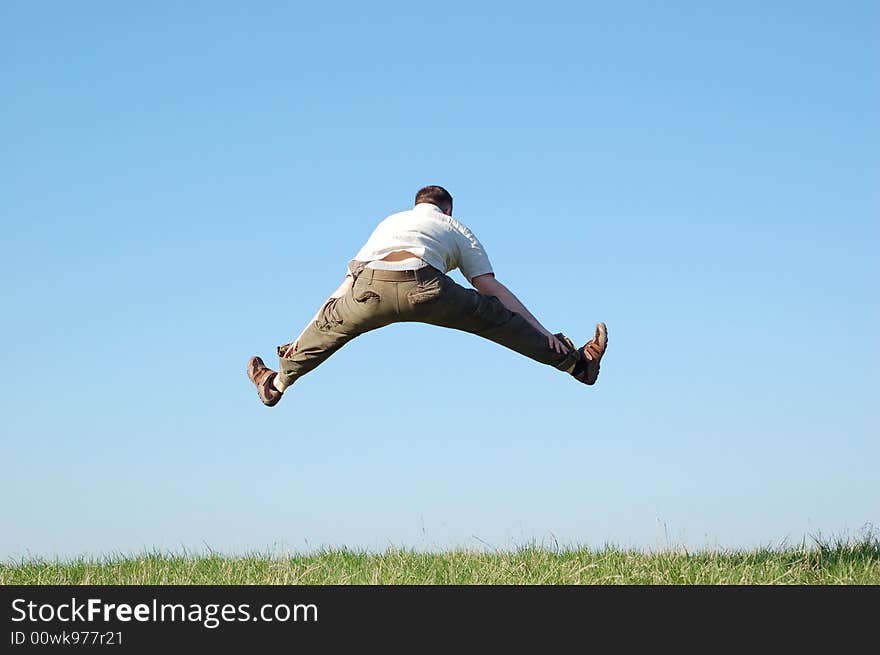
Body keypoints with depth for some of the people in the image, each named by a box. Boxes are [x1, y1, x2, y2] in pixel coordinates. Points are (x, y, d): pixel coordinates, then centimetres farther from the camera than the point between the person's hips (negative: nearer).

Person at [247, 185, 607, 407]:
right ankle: (576, 361, 19)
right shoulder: (458, 230, 32)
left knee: (333, 321, 29)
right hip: (425, 287, -2)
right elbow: (492, 288, 22)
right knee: (493, 316, 15)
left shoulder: (389, 221, 41)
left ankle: (277, 382, 45)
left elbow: (347, 285, 43)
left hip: (371, 287, 2)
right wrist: (542, 332, 22)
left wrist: (302, 337, 48)